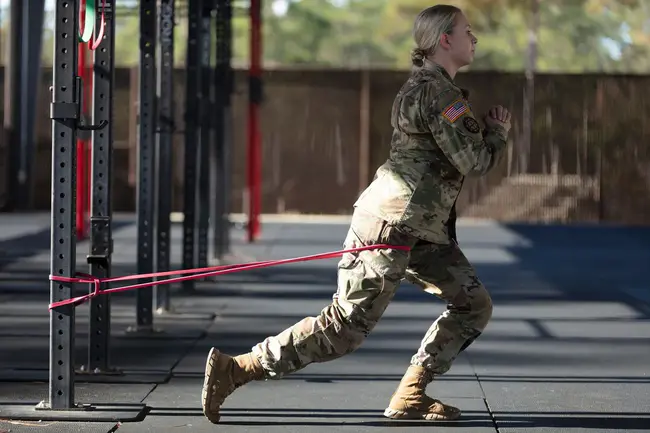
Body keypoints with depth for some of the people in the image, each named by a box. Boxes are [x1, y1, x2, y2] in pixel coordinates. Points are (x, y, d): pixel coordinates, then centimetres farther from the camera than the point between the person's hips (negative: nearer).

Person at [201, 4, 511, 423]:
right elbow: (473, 161, -16)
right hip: (393, 224, -10)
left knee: (474, 305, 8)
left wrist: (487, 129, 10)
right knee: (346, 327, -8)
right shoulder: (437, 93, -15)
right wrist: (499, 132, 2)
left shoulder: (425, 86, 17)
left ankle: (409, 396, 9)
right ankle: (233, 369, -4)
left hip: (421, 230, 10)